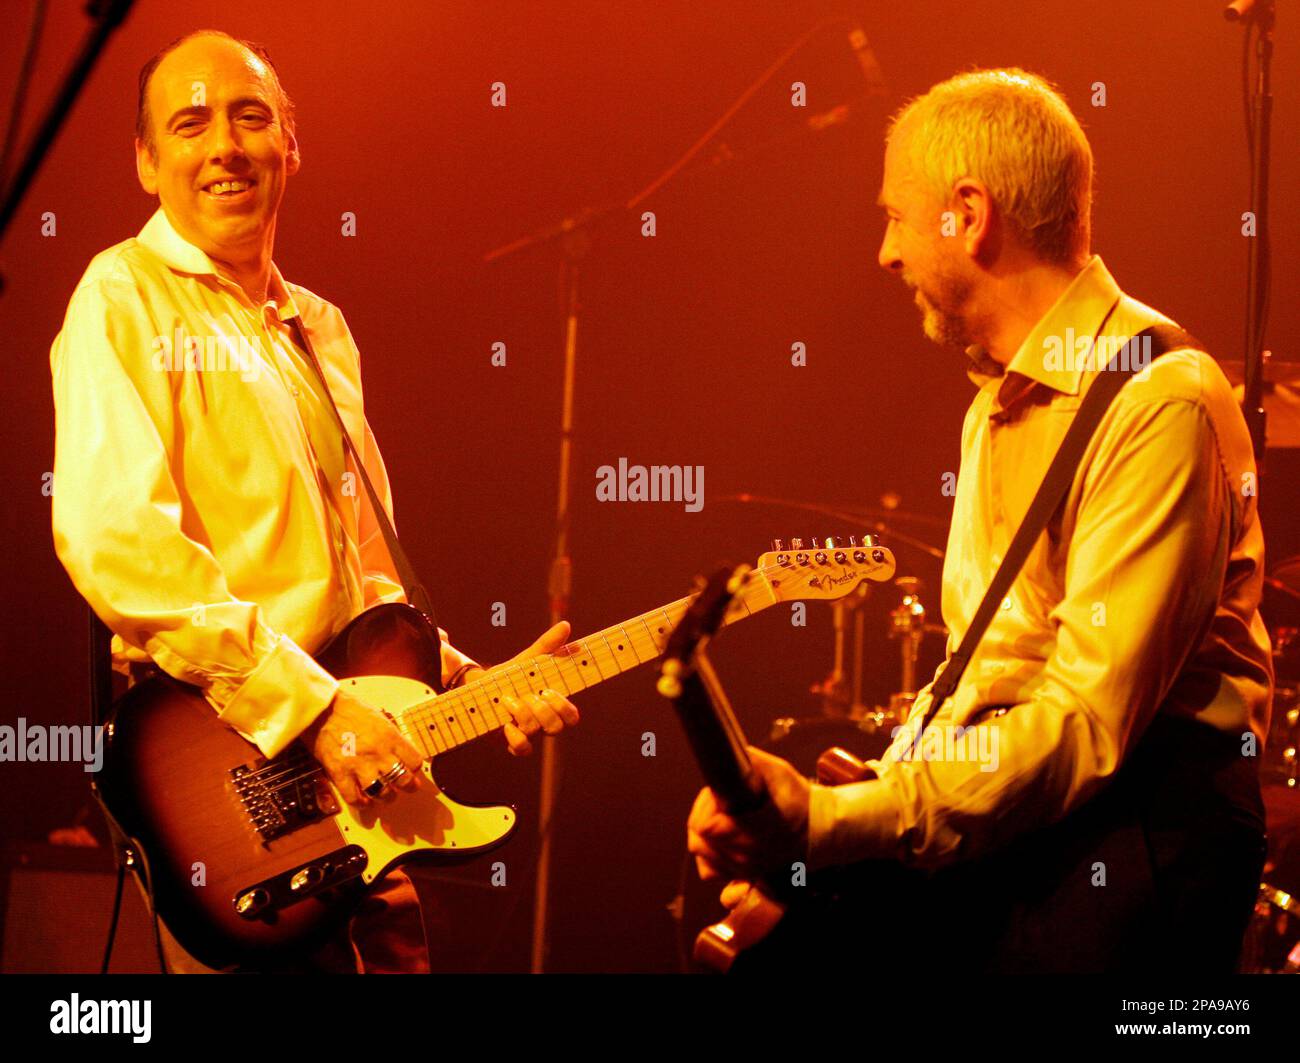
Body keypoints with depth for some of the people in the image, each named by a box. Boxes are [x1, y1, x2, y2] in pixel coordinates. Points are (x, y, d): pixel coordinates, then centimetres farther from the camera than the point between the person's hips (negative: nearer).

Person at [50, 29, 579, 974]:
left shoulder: (319, 330, 20)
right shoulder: (125, 297, -5)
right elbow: (113, 538, -19)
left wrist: (468, 683, 10)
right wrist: (312, 707, -22)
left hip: (361, 782, 8)